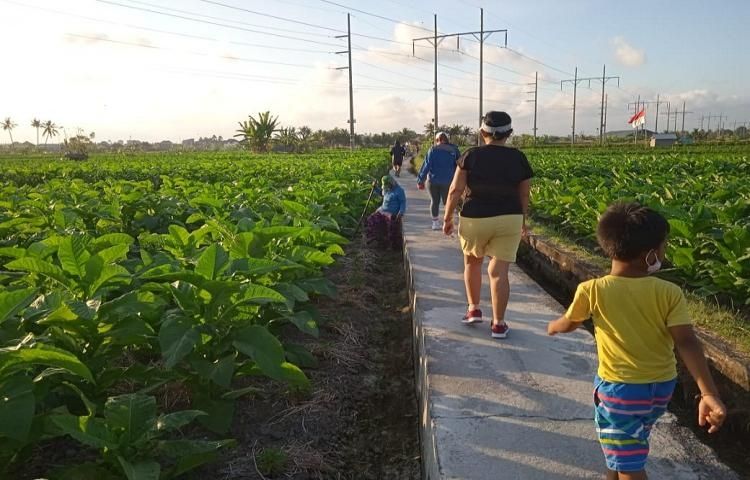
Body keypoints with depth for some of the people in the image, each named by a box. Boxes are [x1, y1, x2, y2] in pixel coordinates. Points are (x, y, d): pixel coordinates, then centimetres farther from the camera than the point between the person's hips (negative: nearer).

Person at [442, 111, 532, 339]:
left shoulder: (471, 155, -5)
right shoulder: (518, 158, 0)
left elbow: (455, 190, -7)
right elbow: (524, 194, 6)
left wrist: (447, 218, 2)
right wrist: (522, 220, 19)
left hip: (475, 219, -1)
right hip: (509, 220, 1)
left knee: (472, 262, 23)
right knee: (499, 271, 3)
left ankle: (473, 309, 28)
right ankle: (498, 324, 7)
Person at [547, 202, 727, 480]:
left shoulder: (593, 291, -14)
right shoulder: (670, 293, -11)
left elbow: (569, 324, 2)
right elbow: (687, 343, -19)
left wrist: (553, 327, 25)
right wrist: (709, 394, -20)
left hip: (619, 388, -4)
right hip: (662, 387, 4)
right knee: (627, 447, 29)